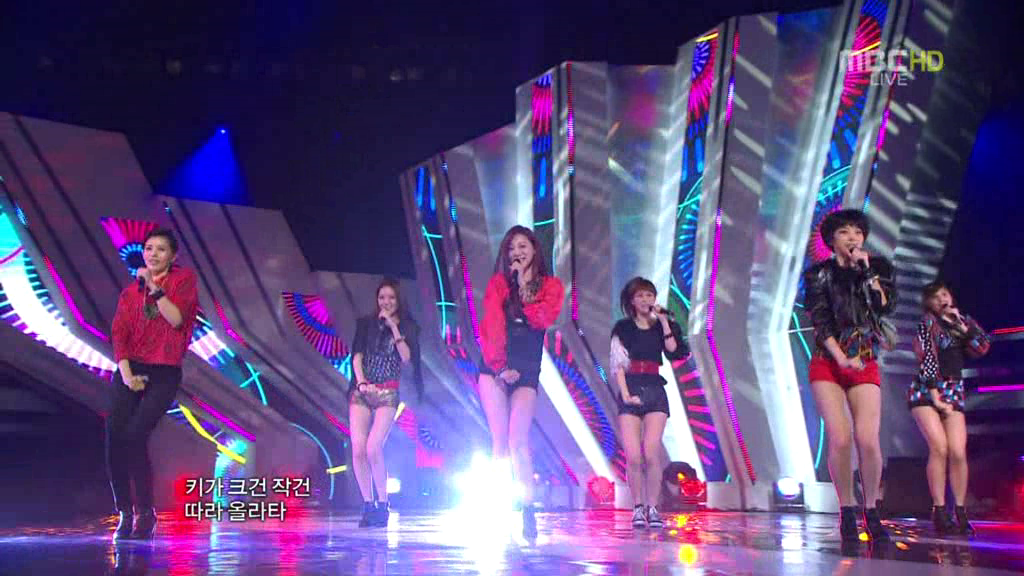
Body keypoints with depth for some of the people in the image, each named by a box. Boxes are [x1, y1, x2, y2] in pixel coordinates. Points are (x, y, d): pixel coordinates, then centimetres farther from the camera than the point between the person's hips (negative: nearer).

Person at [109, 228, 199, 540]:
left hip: (164, 373, -4)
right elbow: (118, 334, 4)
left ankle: (145, 513, -4)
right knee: (114, 438, -9)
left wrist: (154, 287, -11)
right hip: (130, 369, 4)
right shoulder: (130, 292, 15)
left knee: (135, 436, -18)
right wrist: (126, 373, -9)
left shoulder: (183, 278, 5)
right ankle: (124, 514, 3)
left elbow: (177, 319, -9)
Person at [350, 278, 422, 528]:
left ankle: (383, 505, -5)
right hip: (362, 392, 3)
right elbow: (357, 356, 6)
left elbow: (406, 358, -6)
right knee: (357, 450, -8)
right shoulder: (366, 323, 13)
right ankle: (368, 505, 4)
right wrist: (361, 381, -8)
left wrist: (394, 328, -8)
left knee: (373, 448, -18)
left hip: (387, 394, -3)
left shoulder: (407, 327, 8)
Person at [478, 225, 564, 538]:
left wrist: (524, 286, -5)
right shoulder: (499, 283, 8)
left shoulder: (551, 286, 10)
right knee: (499, 440, -6)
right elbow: (492, 326, -2)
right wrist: (500, 366, -11)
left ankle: (528, 510, -11)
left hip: (526, 371, 0)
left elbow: (543, 319, -8)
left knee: (518, 439, -12)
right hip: (495, 367, 0)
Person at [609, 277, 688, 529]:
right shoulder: (623, 328, 9)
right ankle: (638, 508, 5)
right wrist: (625, 394, -8)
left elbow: (674, 353, -7)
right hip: (630, 392, 0)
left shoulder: (662, 327, 12)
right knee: (633, 456, -8)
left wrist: (664, 322, -7)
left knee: (651, 454, -12)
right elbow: (618, 364, 3)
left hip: (655, 392, 0)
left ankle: (652, 508, -2)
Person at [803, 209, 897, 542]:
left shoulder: (876, 268, 11)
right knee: (839, 438, -14)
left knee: (868, 439, -14)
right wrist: (842, 358, -12)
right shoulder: (820, 274, 6)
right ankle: (847, 512, 1)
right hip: (827, 364, -1)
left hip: (865, 364, 1)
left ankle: (872, 513, 2)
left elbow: (886, 306, -5)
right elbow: (820, 321, -2)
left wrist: (866, 271, -7)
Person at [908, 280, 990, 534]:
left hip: (953, 393, 4)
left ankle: (961, 513, -1)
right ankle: (939, 512, -13)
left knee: (958, 453, -9)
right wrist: (935, 397, -12)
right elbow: (928, 359, -7)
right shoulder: (928, 322, 1)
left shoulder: (961, 321, 15)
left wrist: (963, 323, -3)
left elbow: (981, 348, 3)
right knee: (939, 448, -18)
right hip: (926, 391, -4)